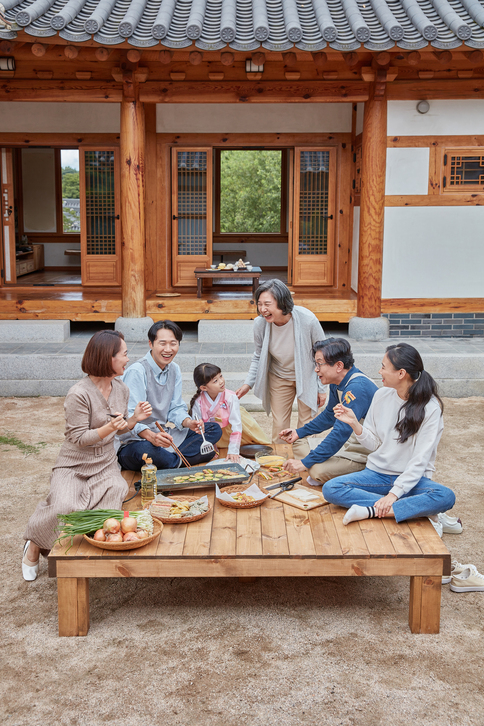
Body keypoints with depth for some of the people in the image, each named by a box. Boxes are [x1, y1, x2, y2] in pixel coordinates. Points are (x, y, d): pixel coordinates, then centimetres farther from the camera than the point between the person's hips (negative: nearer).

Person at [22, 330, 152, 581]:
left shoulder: (121, 390, 4)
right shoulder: (79, 394, -19)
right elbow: (79, 438, -17)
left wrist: (135, 418, -5)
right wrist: (108, 428, -31)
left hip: (105, 464, 5)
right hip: (73, 464, -5)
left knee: (115, 493, -28)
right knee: (64, 507, -30)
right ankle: (35, 545, 4)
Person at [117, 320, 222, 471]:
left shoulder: (174, 370, 7)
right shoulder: (137, 372, -19)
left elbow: (176, 408, 9)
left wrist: (189, 422, -14)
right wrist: (152, 436, -44)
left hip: (162, 435, 8)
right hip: (134, 441, -8)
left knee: (214, 429, 1)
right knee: (144, 450, -43)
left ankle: (171, 460, -15)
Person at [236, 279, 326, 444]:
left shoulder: (308, 320, -30)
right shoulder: (260, 323, -21)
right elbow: (258, 357, 0)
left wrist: (322, 389, -8)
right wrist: (248, 383, -11)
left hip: (306, 378, -2)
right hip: (279, 378, 2)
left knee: (306, 425, 9)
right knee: (279, 426, 10)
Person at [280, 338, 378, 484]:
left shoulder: (357, 388, -29)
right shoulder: (337, 383, 1)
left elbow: (341, 433, -33)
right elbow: (329, 416, 19)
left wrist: (305, 462, -31)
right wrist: (299, 432, 8)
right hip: (349, 440, 10)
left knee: (319, 470, -28)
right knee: (299, 442, 8)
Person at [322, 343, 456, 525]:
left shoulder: (430, 408, -12)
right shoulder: (381, 396, 1)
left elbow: (420, 459, -16)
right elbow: (374, 444, 6)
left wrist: (394, 493, -25)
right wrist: (354, 423, -12)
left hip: (412, 478, -4)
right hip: (378, 473, 4)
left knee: (446, 497, -34)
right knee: (330, 489, -21)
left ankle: (371, 511, -31)